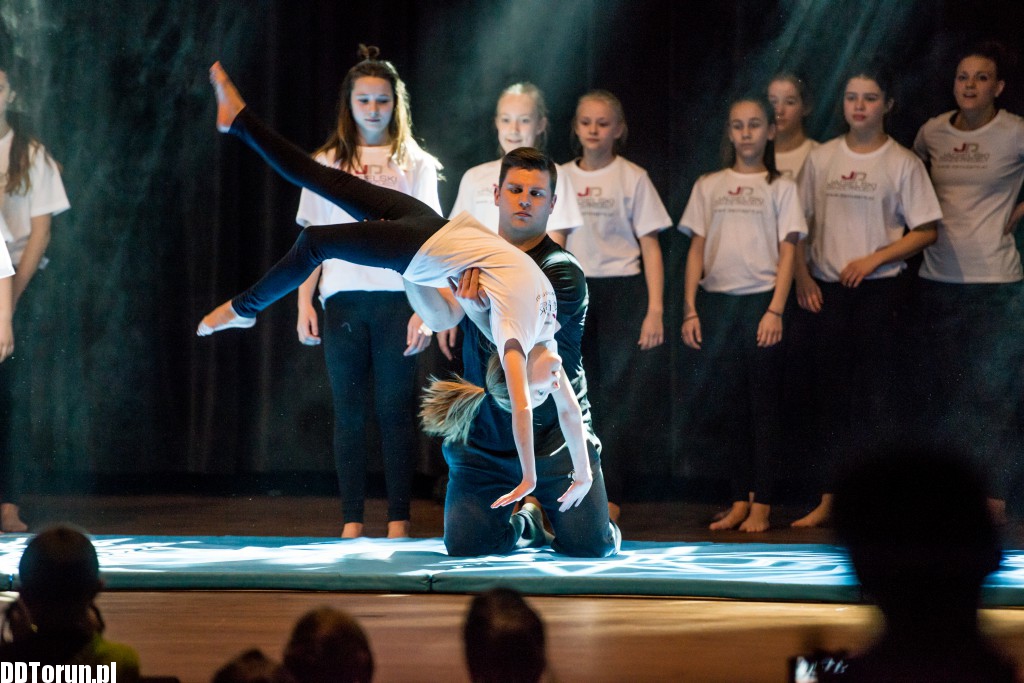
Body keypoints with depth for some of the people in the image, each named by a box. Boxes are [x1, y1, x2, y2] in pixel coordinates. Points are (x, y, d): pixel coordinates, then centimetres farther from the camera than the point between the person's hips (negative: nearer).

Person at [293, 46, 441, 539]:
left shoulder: (415, 165, 7)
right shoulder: (327, 164, 12)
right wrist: (304, 303, 1)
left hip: (396, 300, -1)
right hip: (343, 300, 2)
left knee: (395, 410, -3)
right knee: (349, 411, 2)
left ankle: (399, 522, 0)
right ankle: (351, 522, 4)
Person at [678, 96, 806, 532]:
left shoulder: (780, 187, 5)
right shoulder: (709, 186, 11)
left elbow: (787, 252, 0)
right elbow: (696, 249, 10)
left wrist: (775, 311, -10)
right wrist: (689, 309, 2)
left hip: (761, 301, -2)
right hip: (716, 302, 3)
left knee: (764, 405, -1)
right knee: (727, 404, 3)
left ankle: (761, 505, 2)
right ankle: (740, 501, 10)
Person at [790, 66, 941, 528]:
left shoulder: (903, 163, -3)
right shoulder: (821, 158, 6)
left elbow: (925, 231, -4)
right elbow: (802, 223, 10)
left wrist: (873, 259, -12)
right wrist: (802, 275, 0)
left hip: (877, 287, -3)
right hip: (826, 288, 3)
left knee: (872, 393, -2)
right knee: (830, 391, 6)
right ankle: (830, 499, 11)